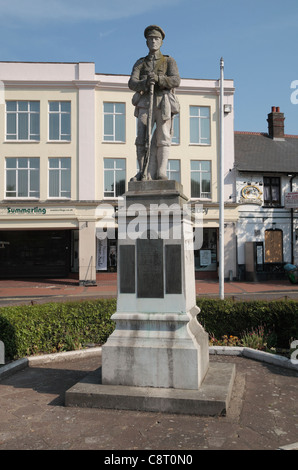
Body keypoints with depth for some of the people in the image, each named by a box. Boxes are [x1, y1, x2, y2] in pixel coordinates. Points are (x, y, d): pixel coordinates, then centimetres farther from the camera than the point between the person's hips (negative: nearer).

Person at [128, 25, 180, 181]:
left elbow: (176, 81, -3)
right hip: (145, 103, 1)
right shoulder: (140, 63, 20)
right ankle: (142, 173, -9)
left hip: (164, 103, -1)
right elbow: (132, 83, 3)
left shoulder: (169, 61, 16)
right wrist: (146, 83, -19)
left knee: (162, 139, -11)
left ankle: (161, 173, -12)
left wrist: (158, 78, -21)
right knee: (143, 138, -11)